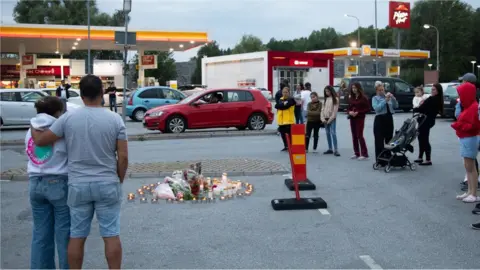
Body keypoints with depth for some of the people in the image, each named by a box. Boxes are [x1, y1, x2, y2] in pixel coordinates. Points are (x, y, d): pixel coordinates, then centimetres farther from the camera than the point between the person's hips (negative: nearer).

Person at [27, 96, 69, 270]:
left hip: (35, 184, 6)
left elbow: (32, 155, 7)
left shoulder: (31, 130, 8)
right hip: (60, 184, -6)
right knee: (65, 234, 4)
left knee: (41, 234, 12)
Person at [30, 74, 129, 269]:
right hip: (108, 184, -1)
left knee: (77, 236, 10)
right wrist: (119, 181, 8)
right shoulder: (115, 119, -5)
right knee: (111, 235, 5)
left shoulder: (68, 118, -4)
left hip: (78, 185, 1)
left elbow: (40, 141, 3)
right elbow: (123, 157, -6)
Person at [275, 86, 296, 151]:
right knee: (282, 133, 12)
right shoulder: (280, 99, 15)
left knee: (289, 133, -9)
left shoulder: (291, 99, -3)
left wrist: (280, 106, -4)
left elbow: (286, 106, -17)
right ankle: (286, 146, 25)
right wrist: (283, 104, -13)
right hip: (281, 120, 7)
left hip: (289, 120, -6)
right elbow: (276, 106, -1)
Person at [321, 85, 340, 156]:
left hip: (332, 119, -6)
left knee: (333, 133, -13)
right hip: (326, 119, 6)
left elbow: (335, 110, -10)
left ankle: (335, 150, -15)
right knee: (328, 134, 7)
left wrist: (330, 120, -13)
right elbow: (323, 109, 12)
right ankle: (330, 149, 14)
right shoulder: (325, 99, 14)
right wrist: (323, 119, -1)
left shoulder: (335, 99, -4)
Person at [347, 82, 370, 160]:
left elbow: (368, 109, -9)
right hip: (352, 119, 6)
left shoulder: (363, 98, -6)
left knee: (359, 136, -9)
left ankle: (364, 154, -4)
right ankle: (356, 153, 15)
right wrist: (349, 112, -7)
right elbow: (348, 108, 16)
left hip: (360, 119, -6)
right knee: (354, 136, 8)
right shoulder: (351, 98, 10)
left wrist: (358, 112, -17)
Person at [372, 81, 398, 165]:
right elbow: (377, 108, -17)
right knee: (379, 141, -4)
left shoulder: (388, 96, 10)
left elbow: (396, 106, 3)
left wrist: (393, 98, -12)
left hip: (389, 119, 5)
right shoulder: (375, 98, 0)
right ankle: (379, 161, -1)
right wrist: (385, 100, -20)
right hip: (380, 119, -5)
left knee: (389, 140, 11)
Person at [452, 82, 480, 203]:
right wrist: (458, 124, 1)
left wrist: (458, 125, -16)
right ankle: (469, 192, 19)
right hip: (465, 139, 10)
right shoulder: (468, 106, 14)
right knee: (468, 167, 13)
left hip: (470, 139, -10)